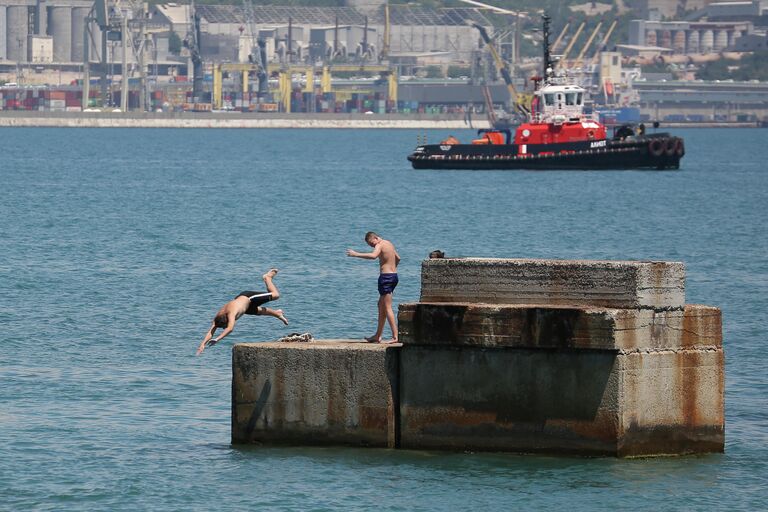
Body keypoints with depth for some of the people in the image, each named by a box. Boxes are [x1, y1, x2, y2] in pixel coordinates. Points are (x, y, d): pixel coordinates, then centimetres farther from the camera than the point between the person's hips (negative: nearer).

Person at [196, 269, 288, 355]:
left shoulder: (231, 313, -46)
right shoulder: (217, 317, -29)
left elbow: (229, 329, -58)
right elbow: (211, 332, -30)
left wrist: (217, 339, -65)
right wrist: (203, 344, -45)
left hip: (248, 298, -5)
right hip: (240, 299, 5)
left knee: (275, 295, 7)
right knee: (258, 311, 30)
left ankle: (267, 278, 34)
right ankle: (277, 313, 56)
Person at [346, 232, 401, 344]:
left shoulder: (379, 245, -13)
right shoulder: (389, 244, 16)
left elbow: (373, 256, -35)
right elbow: (398, 258, 30)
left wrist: (356, 254, -30)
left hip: (386, 276, -10)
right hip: (394, 275, 10)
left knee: (387, 308, -9)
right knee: (381, 305, 19)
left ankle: (395, 337, -15)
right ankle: (378, 336, 25)